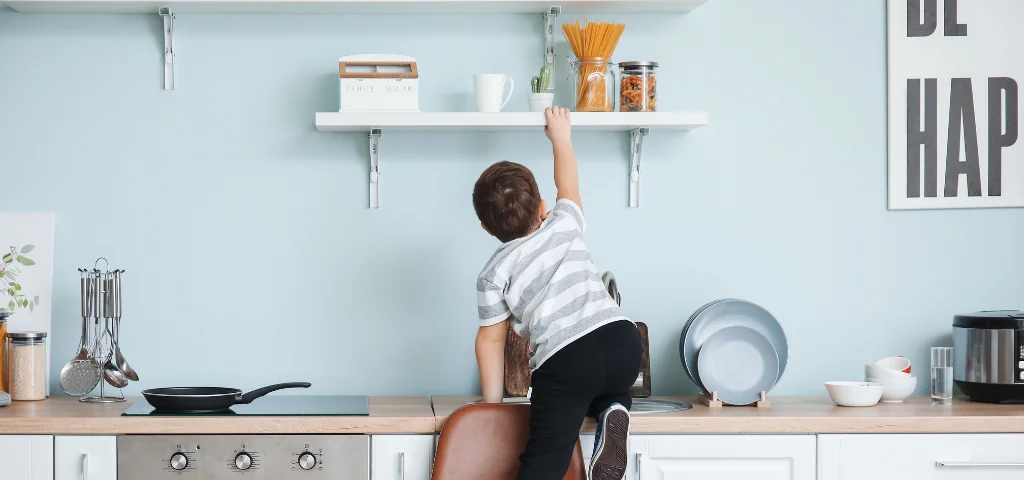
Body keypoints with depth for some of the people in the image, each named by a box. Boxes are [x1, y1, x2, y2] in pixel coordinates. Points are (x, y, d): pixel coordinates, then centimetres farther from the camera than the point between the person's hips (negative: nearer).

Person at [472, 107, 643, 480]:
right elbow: (568, 184, 38)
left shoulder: (494, 273, 11)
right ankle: (611, 413, 3)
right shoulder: (564, 226, 17)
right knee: (608, 390, 37)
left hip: (564, 360, -3)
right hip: (622, 339, 4)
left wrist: (492, 404, 24)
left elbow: (491, 340, 15)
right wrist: (560, 136, 54)